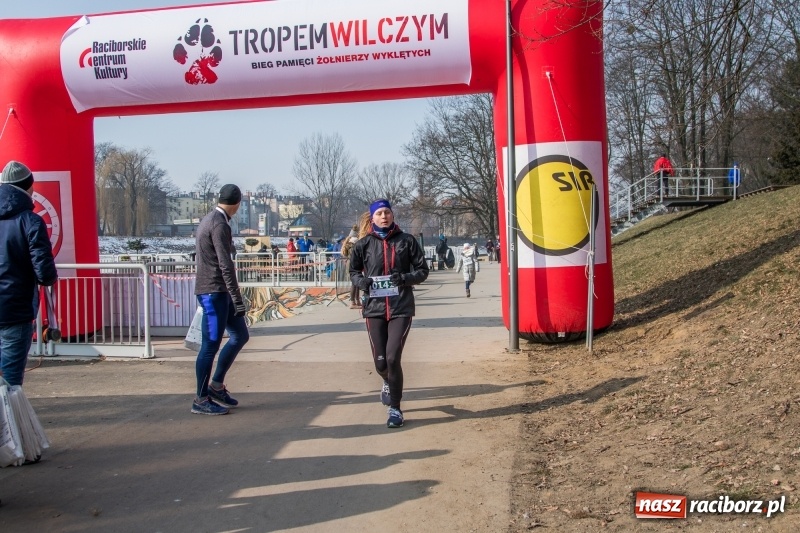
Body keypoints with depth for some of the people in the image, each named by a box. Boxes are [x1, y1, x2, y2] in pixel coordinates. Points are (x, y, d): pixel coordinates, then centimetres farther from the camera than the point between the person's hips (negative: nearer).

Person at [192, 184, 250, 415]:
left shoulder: (209, 220, 15)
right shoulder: (220, 225, -16)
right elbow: (226, 266, -21)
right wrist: (238, 300, -21)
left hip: (217, 291, 10)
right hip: (214, 292, -10)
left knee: (240, 335, 13)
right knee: (210, 345, -3)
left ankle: (216, 386, 19)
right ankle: (201, 400, 5)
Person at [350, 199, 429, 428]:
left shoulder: (407, 241, 2)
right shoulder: (363, 244, 5)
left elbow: (422, 270, 6)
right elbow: (354, 271, 17)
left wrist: (406, 278, -13)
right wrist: (361, 281, -5)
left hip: (401, 308, -2)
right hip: (374, 308, 2)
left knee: (393, 358, -13)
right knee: (380, 361, 5)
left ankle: (395, 408, 5)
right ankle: (388, 383, 43)